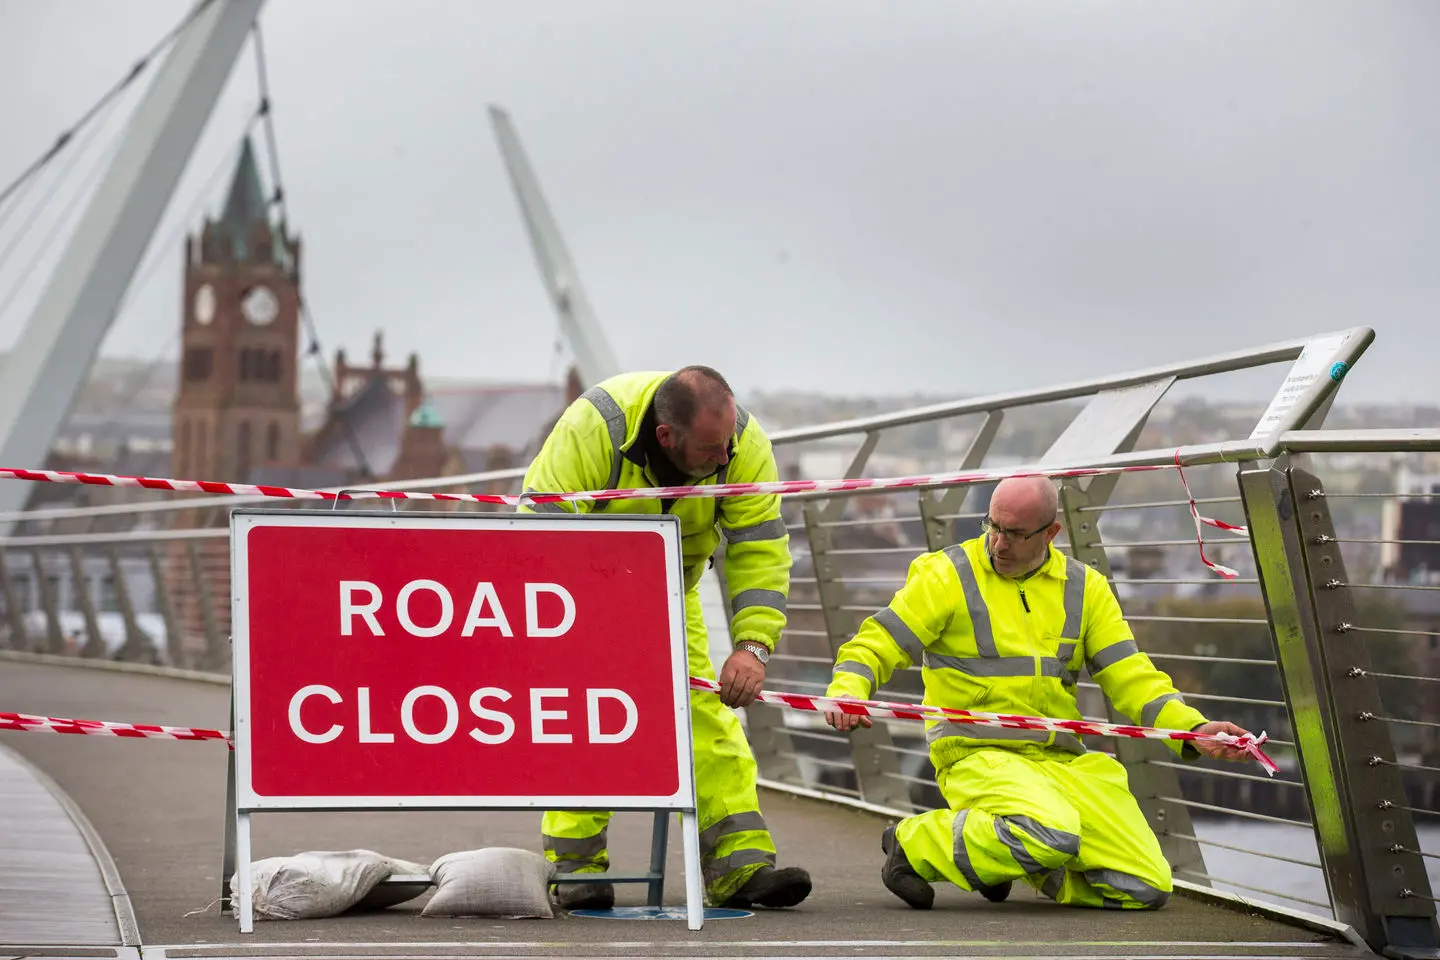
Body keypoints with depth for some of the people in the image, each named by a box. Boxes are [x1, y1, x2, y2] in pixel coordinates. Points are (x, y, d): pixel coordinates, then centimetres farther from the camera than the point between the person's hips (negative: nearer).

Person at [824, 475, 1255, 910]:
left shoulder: (1084, 588, 11)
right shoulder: (945, 576, 0)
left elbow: (1132, 679, 8)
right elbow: (874, 646, -2)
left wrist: (1193, 730, -8)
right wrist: (846, 693, -25)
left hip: (1065, 762, 5)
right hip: (980, 756, -5)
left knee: (1148, 887, -6)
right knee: (1055, 836, -36)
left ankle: (1011, 854, 16)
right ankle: (913, 846, -12)